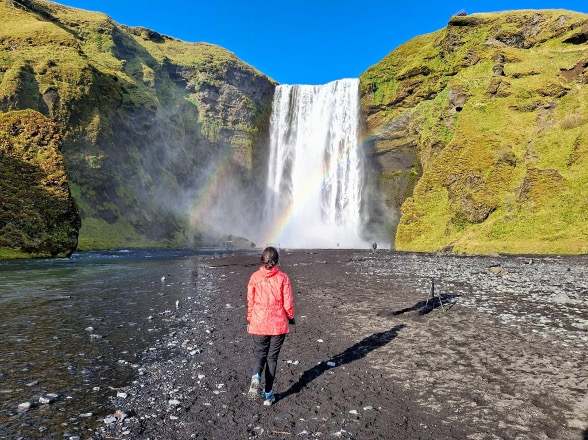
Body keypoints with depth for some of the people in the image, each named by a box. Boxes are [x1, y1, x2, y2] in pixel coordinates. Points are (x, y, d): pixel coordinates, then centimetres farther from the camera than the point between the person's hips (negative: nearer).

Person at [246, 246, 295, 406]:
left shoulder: (255, 277, -5)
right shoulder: (283, 277, -9)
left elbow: (250, 301, 0)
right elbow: (288, 303, -7)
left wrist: (249, 321, 14)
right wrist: (291, 317, 11)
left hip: (259, 324, 1)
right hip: (278, 324, 0)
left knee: (259, 354, 17)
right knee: (272, 357, 13)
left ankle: (256, 377, -12)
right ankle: (268, 394, 18)